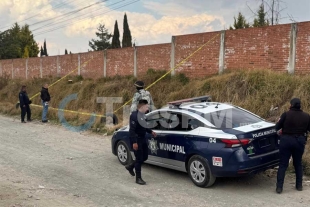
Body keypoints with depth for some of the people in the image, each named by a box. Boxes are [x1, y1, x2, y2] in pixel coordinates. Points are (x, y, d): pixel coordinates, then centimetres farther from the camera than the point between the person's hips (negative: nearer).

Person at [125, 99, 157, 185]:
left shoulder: (143, 115, 7)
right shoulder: (134, 115, -20)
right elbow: (132, 129, -23)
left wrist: (150, 131, 20)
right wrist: (134, 142, -26)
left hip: (142, 138, 9)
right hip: (136, 139, -9)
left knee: (145, 157, 15)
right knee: (139, 158, -3)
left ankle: (130, 167, 34)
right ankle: (138, 178, 9)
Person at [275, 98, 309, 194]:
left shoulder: (286, 114, -11)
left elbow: (277, 127, -9)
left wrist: (279, 121, 12)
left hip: (286, 140, -3)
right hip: (300, 141, 3)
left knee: (283, 165, 2)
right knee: (298, 164, 19)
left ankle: (279, 187, -2)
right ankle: (299, 185, 26)